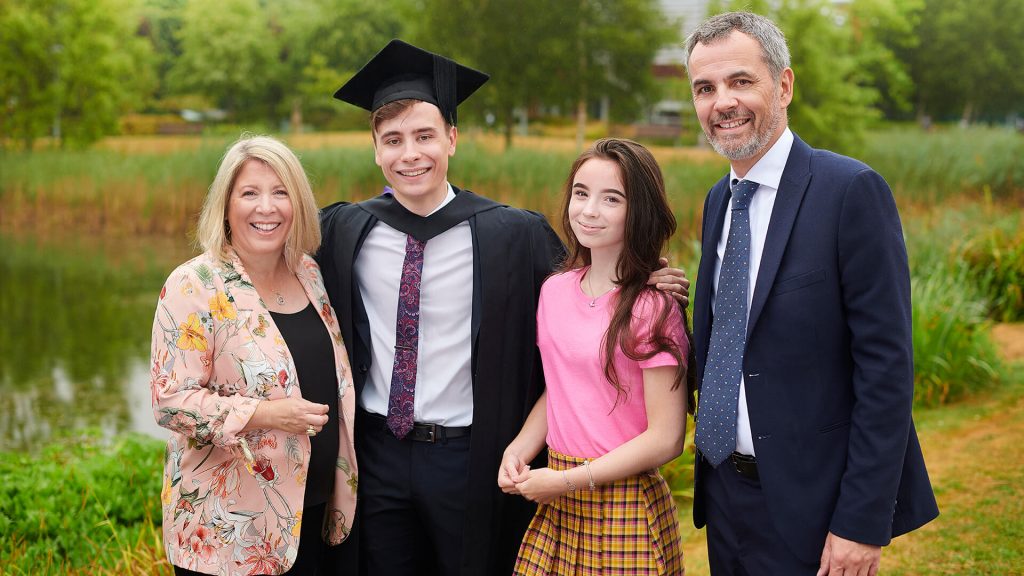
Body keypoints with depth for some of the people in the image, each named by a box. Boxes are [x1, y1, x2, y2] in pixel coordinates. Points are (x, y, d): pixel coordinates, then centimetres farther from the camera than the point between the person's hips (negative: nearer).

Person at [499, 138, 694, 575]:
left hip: (626, 509, -5)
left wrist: (568, 481, -15)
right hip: (556, 508, 6)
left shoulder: (652, 309, -14)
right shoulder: (554, 290, 4)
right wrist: (519, 449, -2)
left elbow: (665, 439, -16)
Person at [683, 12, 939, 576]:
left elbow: (887, 365, -16)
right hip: (724, 490, 7)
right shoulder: (719, 200, 10)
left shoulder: (851, 190, -14)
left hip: (807, 505, -6)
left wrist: (863, 523, -18)